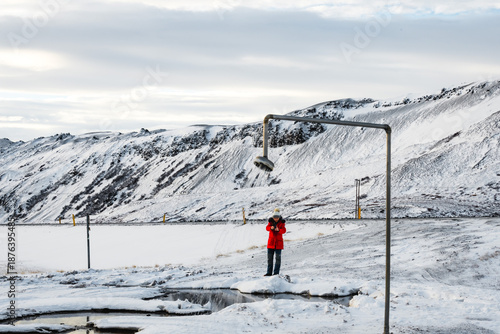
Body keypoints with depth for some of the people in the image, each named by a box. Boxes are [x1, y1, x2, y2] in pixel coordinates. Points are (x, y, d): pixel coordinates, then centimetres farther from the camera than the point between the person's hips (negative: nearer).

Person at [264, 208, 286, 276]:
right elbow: (267, 227, -13)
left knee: (278, 257, -4)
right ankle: (269, 272, 12)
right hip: (271, 242, 2)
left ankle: (276, 272, 1)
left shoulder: (281, 222, -4)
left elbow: (284, 230, -17)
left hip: (278, 242, -2)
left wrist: (278, 230, -38)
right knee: (269, 257, 5)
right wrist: (271, 228, -36)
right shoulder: (270, 221, 2)